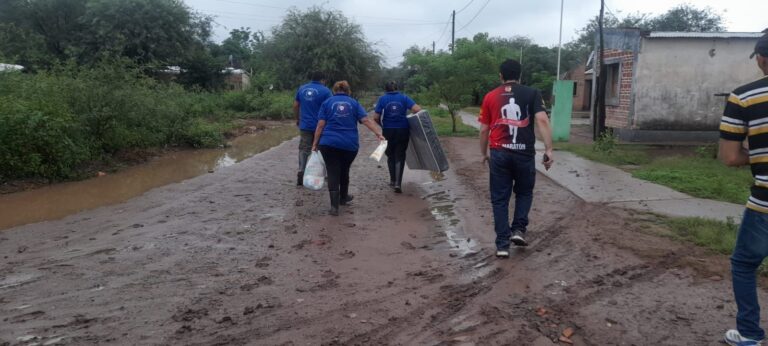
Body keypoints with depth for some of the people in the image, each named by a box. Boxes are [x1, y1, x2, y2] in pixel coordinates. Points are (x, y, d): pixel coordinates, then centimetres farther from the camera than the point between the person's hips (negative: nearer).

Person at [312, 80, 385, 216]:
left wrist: (315, 143, 2)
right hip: (350, 144, 2)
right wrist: (379, 133, -9)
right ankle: (343, 197, 38)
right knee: (344, 171, 21)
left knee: (333, 173, -1)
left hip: (329, 143, -2)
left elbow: (320, 125, -1)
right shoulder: (354, 103, 11)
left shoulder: (327, 102, 8)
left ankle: (334, 205, -9)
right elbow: (366, 120, -3)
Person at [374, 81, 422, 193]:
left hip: (388, 131, 0)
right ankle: (398, 183, -3)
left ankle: (393, 180, 26)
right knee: (400, 157, 7)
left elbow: (376, 117, -4)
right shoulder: (404, 97, 3)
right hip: (403, 131, 0)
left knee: (390, 156, 20)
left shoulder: (382, 99, 2)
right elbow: (417, 109, -10)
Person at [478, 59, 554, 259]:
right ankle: (519, 229, 9)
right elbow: (542, 120, -10)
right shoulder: (532, 94, 4)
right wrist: (549, 149, -11)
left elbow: (484, 130, 8)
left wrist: (483, 154, 20)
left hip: (499, 153, 1)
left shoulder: (490, 97, 7)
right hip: (524, 153, 0)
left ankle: (502, 244, 7)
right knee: (524, 193, 23)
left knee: (500, 199, 8)